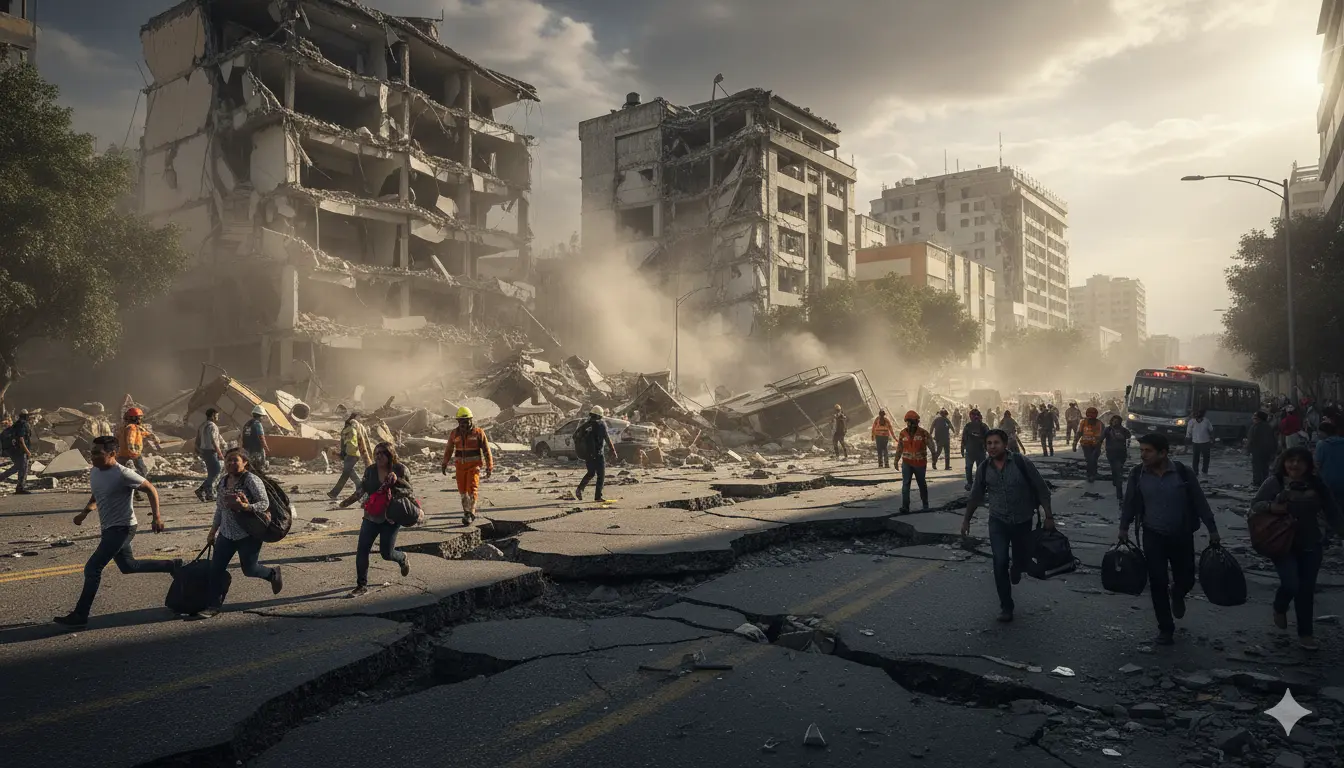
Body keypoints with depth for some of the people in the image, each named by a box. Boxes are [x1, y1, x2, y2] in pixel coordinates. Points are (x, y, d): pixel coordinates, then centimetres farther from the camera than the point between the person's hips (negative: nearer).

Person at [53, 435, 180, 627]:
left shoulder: (123, 474, -22)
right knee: (128, 566, 19)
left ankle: (80, 616, 1)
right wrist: (85, 512, 5)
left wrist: (157, 517, -19)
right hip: (109, 528, 9)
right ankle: (173, 566, 33)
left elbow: (151, 489, -14)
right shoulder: (94, 471, 3)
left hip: (122, 528, -9)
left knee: (92, 569, -9)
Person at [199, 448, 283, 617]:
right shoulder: (223, 482, 7)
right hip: (226, 534, 6)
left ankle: (273, 574, 32)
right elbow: (219, 508, 17)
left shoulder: (251, 480, -15)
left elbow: (265, 503, -20)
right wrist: (213, 530, 19)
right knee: (216, 568, 2)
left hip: (248, 535, -6)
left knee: (249, 569, 2)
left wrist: (245, 506, -36)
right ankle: (214, 605, 12)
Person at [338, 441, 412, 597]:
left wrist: (397, 480, -24)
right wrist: (349, 501, 2)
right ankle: (361, 585, 10)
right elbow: (363, 488, 13)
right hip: (371, 517, 4)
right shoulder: (370, 470, 1)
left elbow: (409, 489, -9)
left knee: (386, 553, -2)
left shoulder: (400, 469, -9)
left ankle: (402, 558, 34)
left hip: (391, 518, -4)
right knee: (362, 550, -2)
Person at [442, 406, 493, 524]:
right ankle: (469, 512, 21)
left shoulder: (478, 432, -7)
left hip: (474, 465, -4)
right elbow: (449, 450, 16)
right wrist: (444, 464, 16)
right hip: (460, 466, 4)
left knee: (472, 489, -14)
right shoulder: (454, 434, 2)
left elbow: (486, 450, -4)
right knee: (462, 491, 7)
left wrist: (489, 467, -7)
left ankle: (469, 514, -11)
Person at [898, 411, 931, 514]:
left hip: (920, 463, -2)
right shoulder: (903, 433, 1)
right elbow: (900, 448, 11)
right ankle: (905, 506, -7)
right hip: (906, 463, 2)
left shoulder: (923, 433, -10)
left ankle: (925, 504, 30)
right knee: (905, 484, -7)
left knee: (922, 484, 13)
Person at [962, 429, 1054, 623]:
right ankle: (1005, 607, 2)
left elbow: (1041, 489, -6)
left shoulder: (1022, 463, -14)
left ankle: (1016, 567, 52)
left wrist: (1048, 516, -7)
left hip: (1022, 521, -1)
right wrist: (966, 519, 14)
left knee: (1022, 560, 13)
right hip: (998, 521, 1)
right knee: (1000, 562, -10)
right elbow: (976, 496, 9)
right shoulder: (984, 468, -4)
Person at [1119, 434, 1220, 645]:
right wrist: (1124, 528, 4)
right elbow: (1129, 503, 4)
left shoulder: (1183, 473, -13)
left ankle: (1176, 593, 48)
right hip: (1153, 536, 0)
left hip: (1182, 535, 0)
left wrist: (1212, 530, -1)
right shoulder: (1137, 475, -9)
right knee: (1157, 583, 0)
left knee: (1186, 579, 10)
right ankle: (1166, 629, 14)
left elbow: (1200, 502, -4)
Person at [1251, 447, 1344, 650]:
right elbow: (1254, 504, -5)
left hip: (1311, 545, 3)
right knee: (1291, 584, -14)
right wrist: (1271, 507, -24)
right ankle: (1279, 609, 21)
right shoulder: (1275, 482, -10)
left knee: (1307, 589, 9)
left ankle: (1305, 633, 23)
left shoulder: (1316, 484, -2)